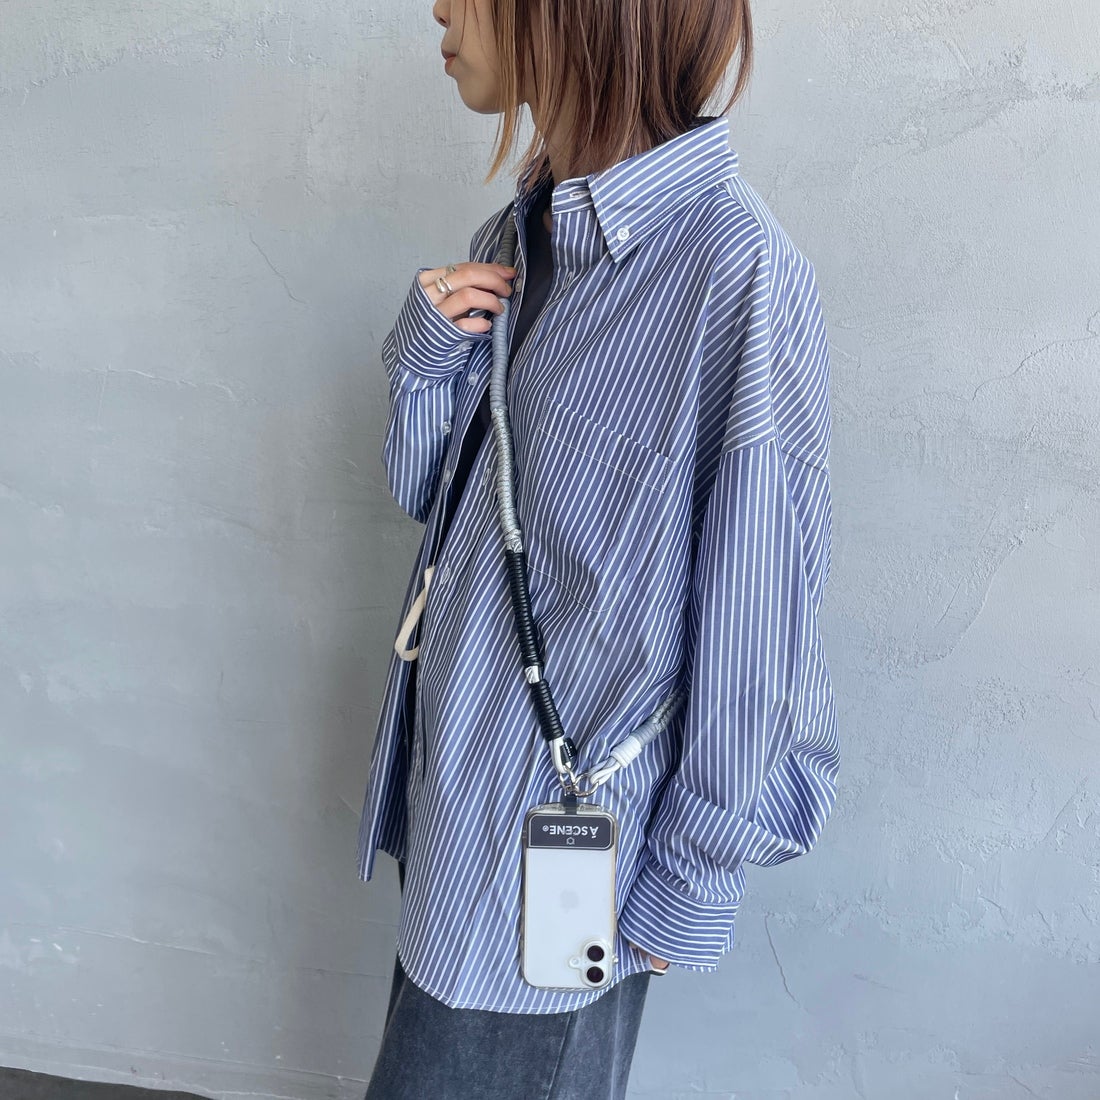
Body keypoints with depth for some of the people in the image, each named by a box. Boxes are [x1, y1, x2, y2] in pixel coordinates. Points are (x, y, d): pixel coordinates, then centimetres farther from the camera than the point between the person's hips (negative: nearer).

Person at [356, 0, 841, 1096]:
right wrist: (426, 356, -8)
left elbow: (753, 628, -18)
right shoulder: (513, 237, 2)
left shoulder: (738, 274, -23)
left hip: (562, 822, -7)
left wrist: (692, 888, -10)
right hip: (451, 766, 7)